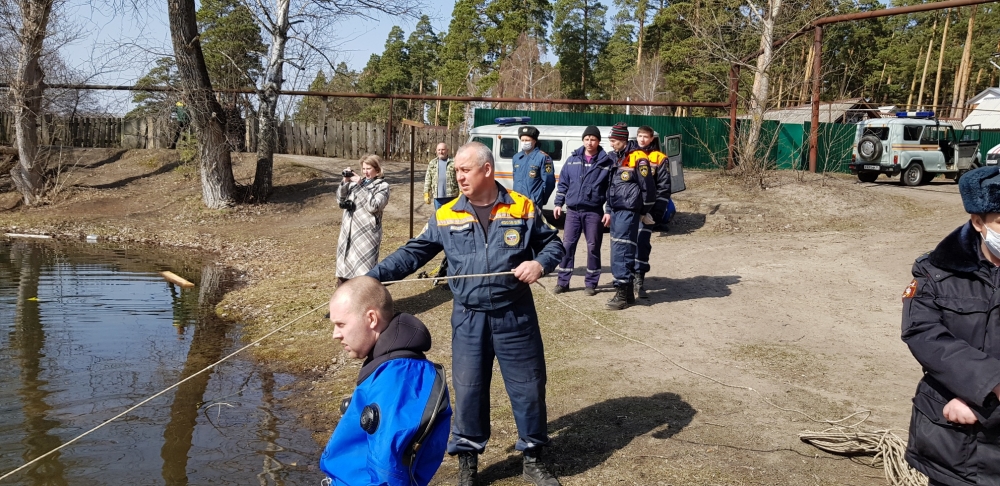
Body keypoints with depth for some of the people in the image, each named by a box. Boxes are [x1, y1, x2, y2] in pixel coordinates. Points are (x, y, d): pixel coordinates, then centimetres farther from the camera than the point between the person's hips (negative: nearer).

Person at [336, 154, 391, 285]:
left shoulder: (382, 186, -3)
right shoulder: (356, 182, 12)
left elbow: (373, 206, -17)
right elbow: (340, 197, 11)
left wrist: (360, 185, -16)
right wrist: (345, 181, -5)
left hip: (367, 233, -6)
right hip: (348, 231, 6)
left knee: (365, 273, -6)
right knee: (344, 268, 15)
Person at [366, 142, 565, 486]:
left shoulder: (523, 208, -3)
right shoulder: (446, 216, 0)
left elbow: (553, 244, 6)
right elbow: (413, 253, 1)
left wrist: (540, 263, -16)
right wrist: (373, 275, -11)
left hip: (515, 315, -1)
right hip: (469, 319, 1)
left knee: (528, 385, 9)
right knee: (468, 390, 7)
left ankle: (532, 457, 28)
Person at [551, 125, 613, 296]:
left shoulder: (606, 162, -1)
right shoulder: (572, 160, 7)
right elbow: (563, 183, 12)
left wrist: (609, 211, -7)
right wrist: (558, 203, 5)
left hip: (594, 212, -2)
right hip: (573, 210, 2)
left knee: (593, 247, 4)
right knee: (567, 245, 2)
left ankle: (591, 283, 15)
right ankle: (563, 281, 11)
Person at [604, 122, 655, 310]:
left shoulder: (637, 158, -12)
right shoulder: (615, 158, 14)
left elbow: (648, 187, -10)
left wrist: (645, 211, -3)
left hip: (628, 211, -9)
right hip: (615, 210, 9)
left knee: (622, 251, -12)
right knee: (617, 250, 11)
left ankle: (621, 293, -8)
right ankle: (628, 291, 19)